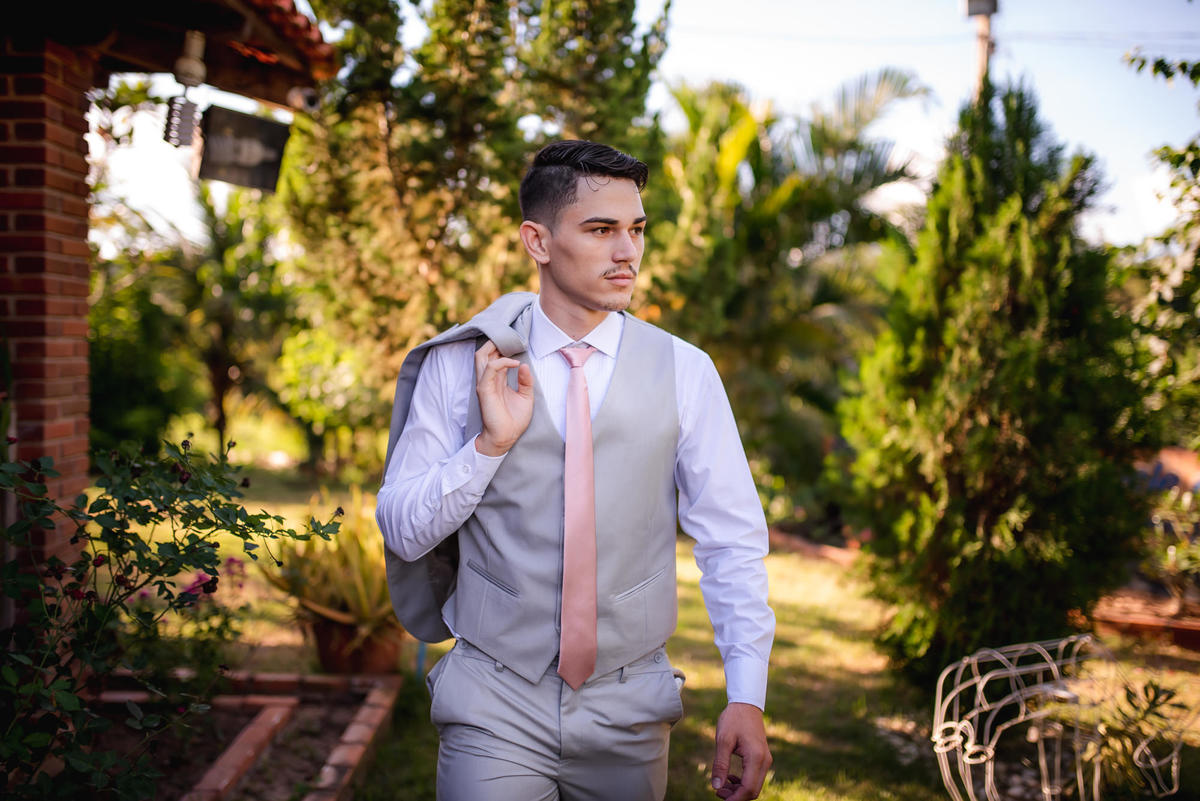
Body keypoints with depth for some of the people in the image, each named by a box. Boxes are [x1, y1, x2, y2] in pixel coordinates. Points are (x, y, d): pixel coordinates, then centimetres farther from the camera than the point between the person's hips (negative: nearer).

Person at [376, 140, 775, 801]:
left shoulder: (684, 372, -4)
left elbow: (732, 540, -5)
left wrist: (747, 696, -13)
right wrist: (490, 442, -17)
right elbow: (401, 532, -2)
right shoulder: (460, 365, -4)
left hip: (629, 707, 1)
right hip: (495, 703, -1)